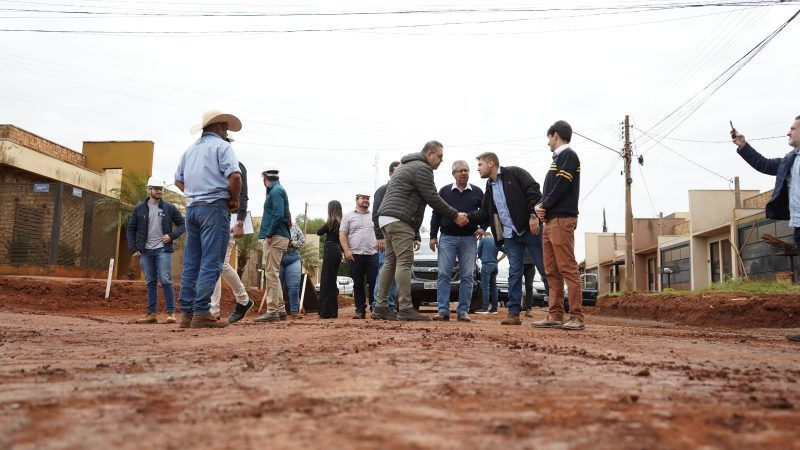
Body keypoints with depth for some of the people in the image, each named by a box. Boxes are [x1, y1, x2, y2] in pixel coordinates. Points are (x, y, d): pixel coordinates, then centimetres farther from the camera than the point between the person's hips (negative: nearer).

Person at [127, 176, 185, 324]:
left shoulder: (169, 208, 3)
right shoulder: (139, 209, 7)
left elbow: (182, 224, 9)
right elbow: (131, 229, 10)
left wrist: (172, 236, -8)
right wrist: (133, 249, 2)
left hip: (163, 250, -2)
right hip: (145, 251, 2)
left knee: (165, 280, -9)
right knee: (151, 282, 7)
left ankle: (171, 312, -3)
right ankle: (151, 314, 12)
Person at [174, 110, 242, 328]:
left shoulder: (189, 149, 20)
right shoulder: (221, 146, -2)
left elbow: (178, 181, 24)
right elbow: (234, 175, -15)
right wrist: (234, 199, -3)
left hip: (192, 207, 7)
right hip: (214, 206, -7)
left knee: (191, 263, 7)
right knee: (211, 262, -8)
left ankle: (186, 313, 8)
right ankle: (201, 313, -11)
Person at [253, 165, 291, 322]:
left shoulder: (275, 191, -9)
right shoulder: (278, 190, 21)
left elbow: (278, 215, -20)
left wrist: (269, 235, -18)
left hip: (275, 238, -10)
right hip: (279, 237, 10)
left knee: (272, 274, -10)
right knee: (273, 274, 14)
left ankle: (272, 311, -9)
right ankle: (280, 310, 19)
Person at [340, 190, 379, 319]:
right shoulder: (348, 216, 10)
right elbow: (342, 235, 4)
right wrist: (346, 250, -8)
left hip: (372, 254, 1)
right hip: (355, 255, -1)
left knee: (374, 283, -3)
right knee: (358, 284, 2)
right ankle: (360, 310, 7)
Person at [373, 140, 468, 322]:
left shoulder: (404, 166, 26)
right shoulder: (422, 168, -6)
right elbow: (433, 199, -8)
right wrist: (455, 215, 1)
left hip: (385, 218, 10)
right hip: (400, 220, -10)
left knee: (391, 263, 10)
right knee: (404, 263, -12)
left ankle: (381, 307, 10)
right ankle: (405, 309, -14)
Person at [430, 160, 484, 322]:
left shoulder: (477, 192, 10)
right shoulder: (444, 191, 8)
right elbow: (436, 214, 8)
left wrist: (483, 227, 0)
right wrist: (433, 236, 2)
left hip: (469, 239, 1)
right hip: (447, 237, -1)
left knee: (467, 276, -1)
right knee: (443, 275, -5)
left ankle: (463, 311, 4)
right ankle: (443, 311, -3)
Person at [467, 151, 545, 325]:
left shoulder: (514, 173, -2)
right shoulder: (489, 188, 18)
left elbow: (534, 191, -12)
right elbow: (484, 214, 17)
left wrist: (533, 215, -21)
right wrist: (467, 217, -1)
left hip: (530, 229, -6)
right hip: (510, 235, 6)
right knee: (514, 273, 4)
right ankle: (513, 313, 5)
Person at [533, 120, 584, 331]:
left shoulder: (568, 155, -4)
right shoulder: (558, 158, 23)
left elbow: (561, 187, -15)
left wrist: (544, 206, -5)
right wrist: (540, 205, 2)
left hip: (562, 219, -10)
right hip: (550, 221, 10)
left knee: (568, 268, -11)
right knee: (552, 271, 7)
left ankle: (577, 317, -11)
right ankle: (555, 315, 10)